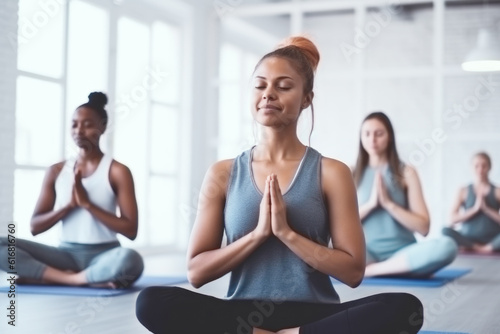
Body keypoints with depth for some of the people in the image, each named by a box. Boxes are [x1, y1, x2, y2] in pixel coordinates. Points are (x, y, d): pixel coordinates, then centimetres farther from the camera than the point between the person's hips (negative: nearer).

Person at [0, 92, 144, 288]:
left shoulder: (117, 171, -1)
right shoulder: (56, 171, 9)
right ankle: (75, 279, -23)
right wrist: (69, 205, -10)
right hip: (67, 254, 3)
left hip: (104, 255, -3)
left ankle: (52, 277, -23)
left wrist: (87, 203, -14)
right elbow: (35, 226, 6)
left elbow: (131, 230, -8)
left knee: (130, 259, -39)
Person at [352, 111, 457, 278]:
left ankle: (370, 269, -22)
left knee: (446, 245, -32)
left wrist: (388, 203, -11)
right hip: (368, 255, -1)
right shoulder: (352, 175, 9)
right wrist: (370, 204, -9)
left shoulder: (406, 172, 5)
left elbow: (423, 227, -2)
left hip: (403, 253, 1)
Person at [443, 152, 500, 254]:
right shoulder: (464, 191, 7)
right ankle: (478, 248, -27)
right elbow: (453, 219, -4)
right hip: (469, 238, 1)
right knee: (446, 231, -30)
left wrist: (486, 209, -12)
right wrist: (475, 209, -12)